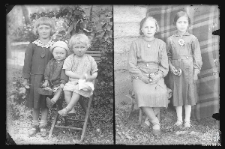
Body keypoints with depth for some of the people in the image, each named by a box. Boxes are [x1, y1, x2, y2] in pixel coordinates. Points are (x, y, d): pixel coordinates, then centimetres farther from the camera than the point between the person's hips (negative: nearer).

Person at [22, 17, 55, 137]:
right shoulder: (32, 46, -2)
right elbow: (27, 63, 1)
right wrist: (26, 78, -2)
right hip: (35, 77, 1)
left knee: (45, 103, 6)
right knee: (35, 102, 10)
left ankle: (43, 125, 19)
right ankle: (35, 125, 24)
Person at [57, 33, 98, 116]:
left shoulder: (90, 59, 6)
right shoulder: (70, 59, 5)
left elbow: (95, 72, 9)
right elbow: (67, 72, -3)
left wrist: (91, 77, -15)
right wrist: (79, 76, -15)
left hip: (86, 82, -1)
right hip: (73, 81, 2)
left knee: (77, 89, -32)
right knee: (66, 90, -28)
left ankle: (67, 108, -29)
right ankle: (71, 110, -26)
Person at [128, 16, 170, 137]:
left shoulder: (161, 44, 10)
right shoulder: (136, 43, 5)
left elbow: (164, 66, 8)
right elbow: (131, 65, 2)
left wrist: (157, 76, -10)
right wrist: (142, 77, -10)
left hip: (156, 76, 1)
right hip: (139, 76, -1)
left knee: (162, 93, -31)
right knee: (142, 93, -33)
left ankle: (149, 119, -14)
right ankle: (155, 122, -21)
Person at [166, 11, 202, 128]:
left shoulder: (192, 39, -1)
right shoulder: (170, 39, 2)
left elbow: (197, 56, 0)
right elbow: (168, 56, 8)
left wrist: (196, 71, -4)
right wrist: (171, 67, -6)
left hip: (189, 70, -1)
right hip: (176, 70, 1)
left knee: (189, 93, 5)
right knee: (177, 93, 6)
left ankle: (187, 120, 17)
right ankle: (179, 119, 18)